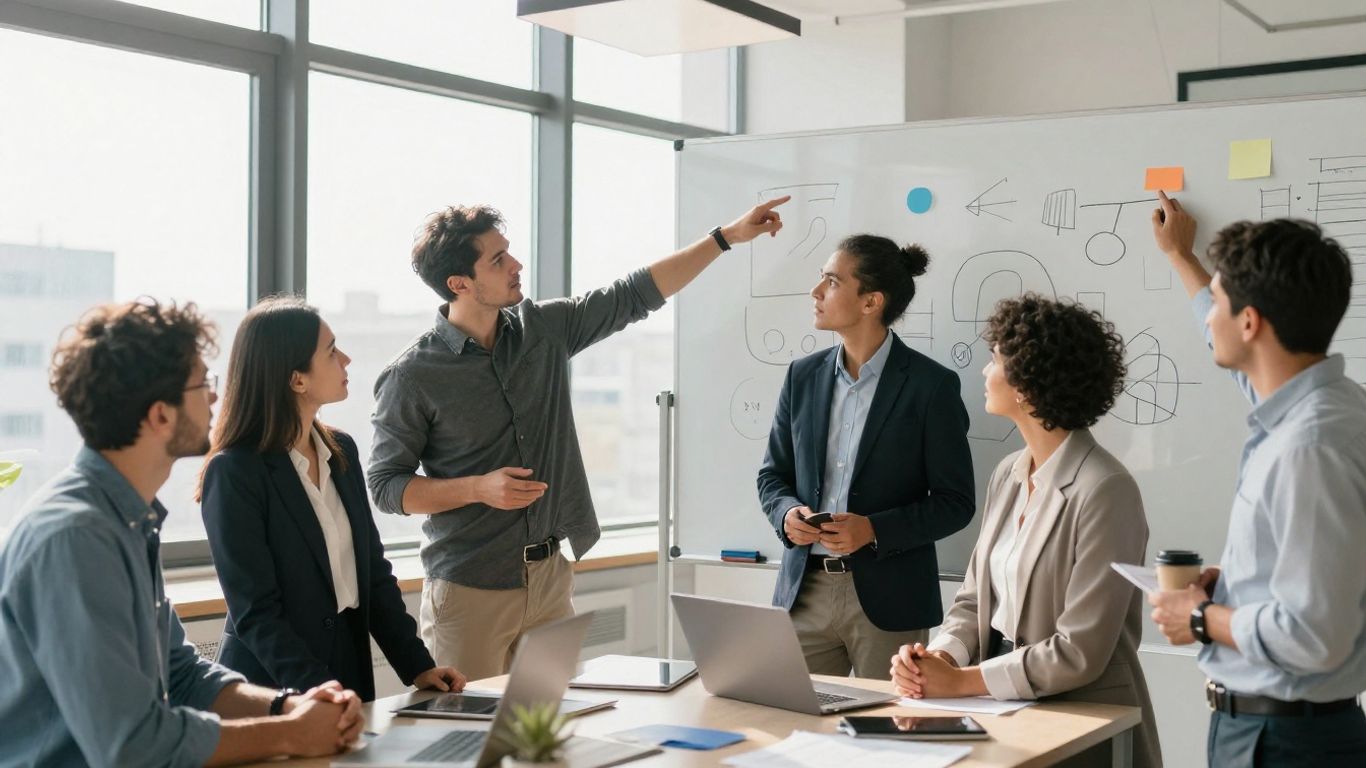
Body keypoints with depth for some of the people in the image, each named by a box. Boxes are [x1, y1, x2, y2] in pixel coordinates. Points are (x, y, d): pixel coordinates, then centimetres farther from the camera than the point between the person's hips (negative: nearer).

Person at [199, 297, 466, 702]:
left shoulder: (342, 451, 7)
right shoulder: (233, 472, -12)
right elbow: (255, 612, -16)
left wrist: (417, 667, 2)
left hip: (349, 674, 5)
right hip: (272, 691, -5)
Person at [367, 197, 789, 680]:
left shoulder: (544, 330, 4)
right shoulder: (412, 377, -9)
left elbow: (635, 296, 11)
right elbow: (386, 485, -6)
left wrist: (729, 236, 10)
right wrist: (479, 489, -20)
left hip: (550, 580, 5)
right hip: (470, 590, -4)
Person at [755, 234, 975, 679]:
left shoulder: (931, 385, -7)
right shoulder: (803, 376, 8)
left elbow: (955, 502, -5)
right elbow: (772, 475, 14)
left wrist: (873, 529, -18)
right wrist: (787, 513, -8)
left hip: (888, 598, -4)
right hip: (806, 591, 4)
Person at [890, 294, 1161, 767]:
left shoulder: (1104, 491, -16)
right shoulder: (1008, 475, 7)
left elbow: (1080, 652, -18)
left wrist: (961, 681, -15)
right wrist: (939, 658, -9)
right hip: (1005, 710, 6)